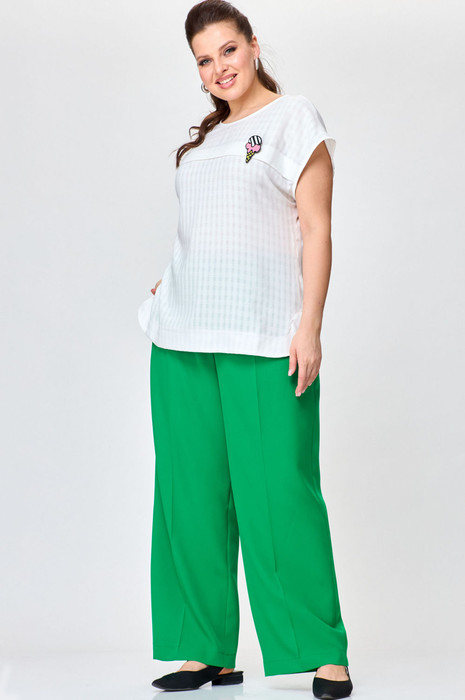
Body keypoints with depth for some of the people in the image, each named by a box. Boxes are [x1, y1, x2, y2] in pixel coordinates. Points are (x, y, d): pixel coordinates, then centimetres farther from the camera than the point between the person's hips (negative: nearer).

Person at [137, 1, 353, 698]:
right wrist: (170, 289, 11)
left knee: (278, 493, -9)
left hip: (263, 338, -6)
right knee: (193, 497, 4)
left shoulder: (294, 119, 2)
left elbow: (316, 232, -4)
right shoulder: (205, 137, 20)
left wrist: (309, 329, -12)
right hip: (184, 338, 6)